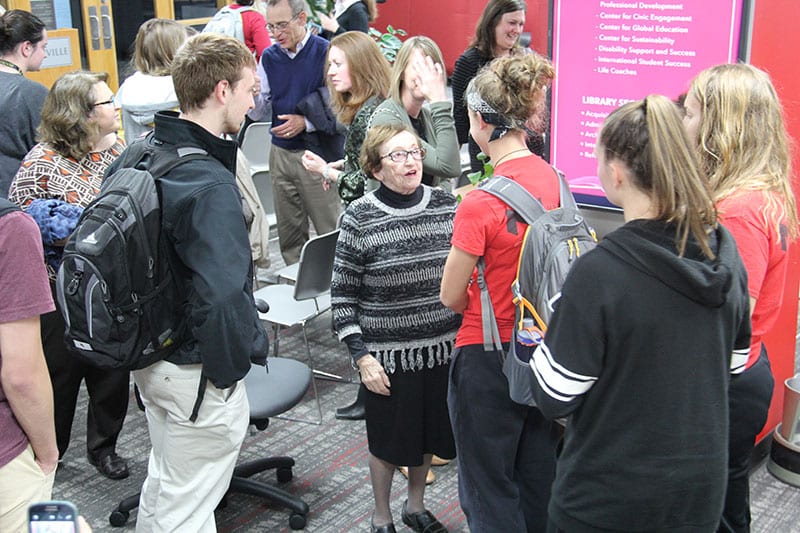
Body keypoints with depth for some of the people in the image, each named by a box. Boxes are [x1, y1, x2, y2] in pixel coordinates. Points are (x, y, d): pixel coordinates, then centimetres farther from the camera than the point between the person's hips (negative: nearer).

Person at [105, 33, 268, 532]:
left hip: (148, 355, 9)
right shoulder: (209, 185, -26)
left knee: (164, 481, 27)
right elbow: (224, 297, -34)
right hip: (195, 373, -8)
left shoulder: (136, 156, 1)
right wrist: (231, 367, -17)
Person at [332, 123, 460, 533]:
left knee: (429, 431, 19)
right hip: (388, 353, -3)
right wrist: (361, 356, -12)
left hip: (443, 346, 4)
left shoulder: (446, 205, -2)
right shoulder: (360, 218, -12)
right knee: (389, 440, 12)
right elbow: (342, 295, -7)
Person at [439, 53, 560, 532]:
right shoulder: (555, 181, -4)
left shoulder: (481, 204, -23)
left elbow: (452, 297, -12)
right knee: (537, 482, 23)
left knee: (489, 492, 12)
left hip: (489, 359, -6)